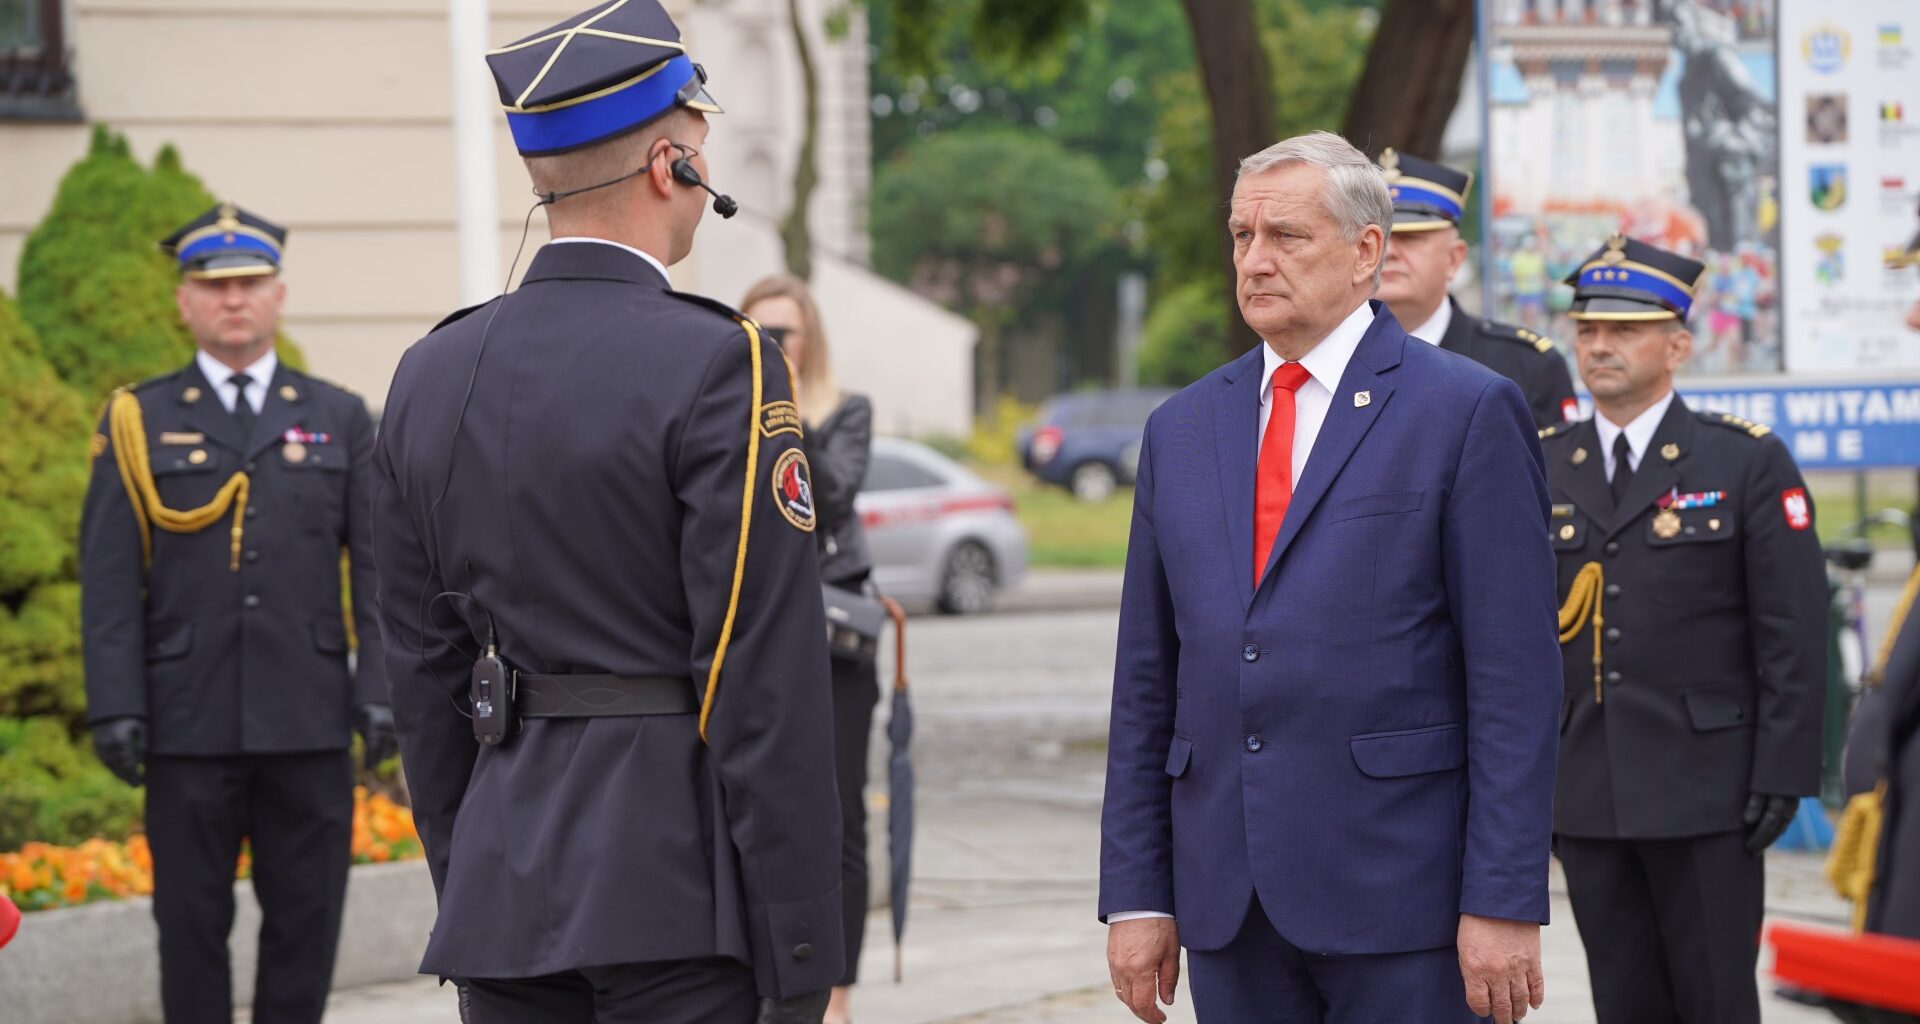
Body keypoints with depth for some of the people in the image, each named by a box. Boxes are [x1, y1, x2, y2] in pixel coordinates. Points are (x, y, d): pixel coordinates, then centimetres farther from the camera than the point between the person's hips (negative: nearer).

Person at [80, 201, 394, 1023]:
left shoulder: (341, 420, 12)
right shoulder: (138, 423, 7)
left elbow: (380, 568, 7)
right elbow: (109, 579, 2)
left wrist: (380, 689, -4)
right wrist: (115, 706, -7)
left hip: (308, 722, 1)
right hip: (188, 725, -1)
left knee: (306, 918, 3)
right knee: (191, 920, 2)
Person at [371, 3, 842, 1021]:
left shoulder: (430, 375, 9)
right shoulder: (715, 367, -10)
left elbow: (423, 671, 12)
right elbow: (767, 680, -14)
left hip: (506, 897, 6)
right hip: (681, 897, -6)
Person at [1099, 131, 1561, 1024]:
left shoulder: (1468, 411, -2)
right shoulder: (1181, 429, 14)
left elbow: (1515, 676, -6)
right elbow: (1147, 682, 14)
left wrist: (1506, 904, -12)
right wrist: (1136, 894, 8)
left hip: (1396, 886, -5)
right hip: (1227, 908, 5)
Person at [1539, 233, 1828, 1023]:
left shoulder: (1748, 463, -1)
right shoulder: (1540, 468, 9)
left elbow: (1794, 634, -4)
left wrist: (1782, 773, -10)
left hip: (1705, 791, -3)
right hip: (1584, 796, 4)